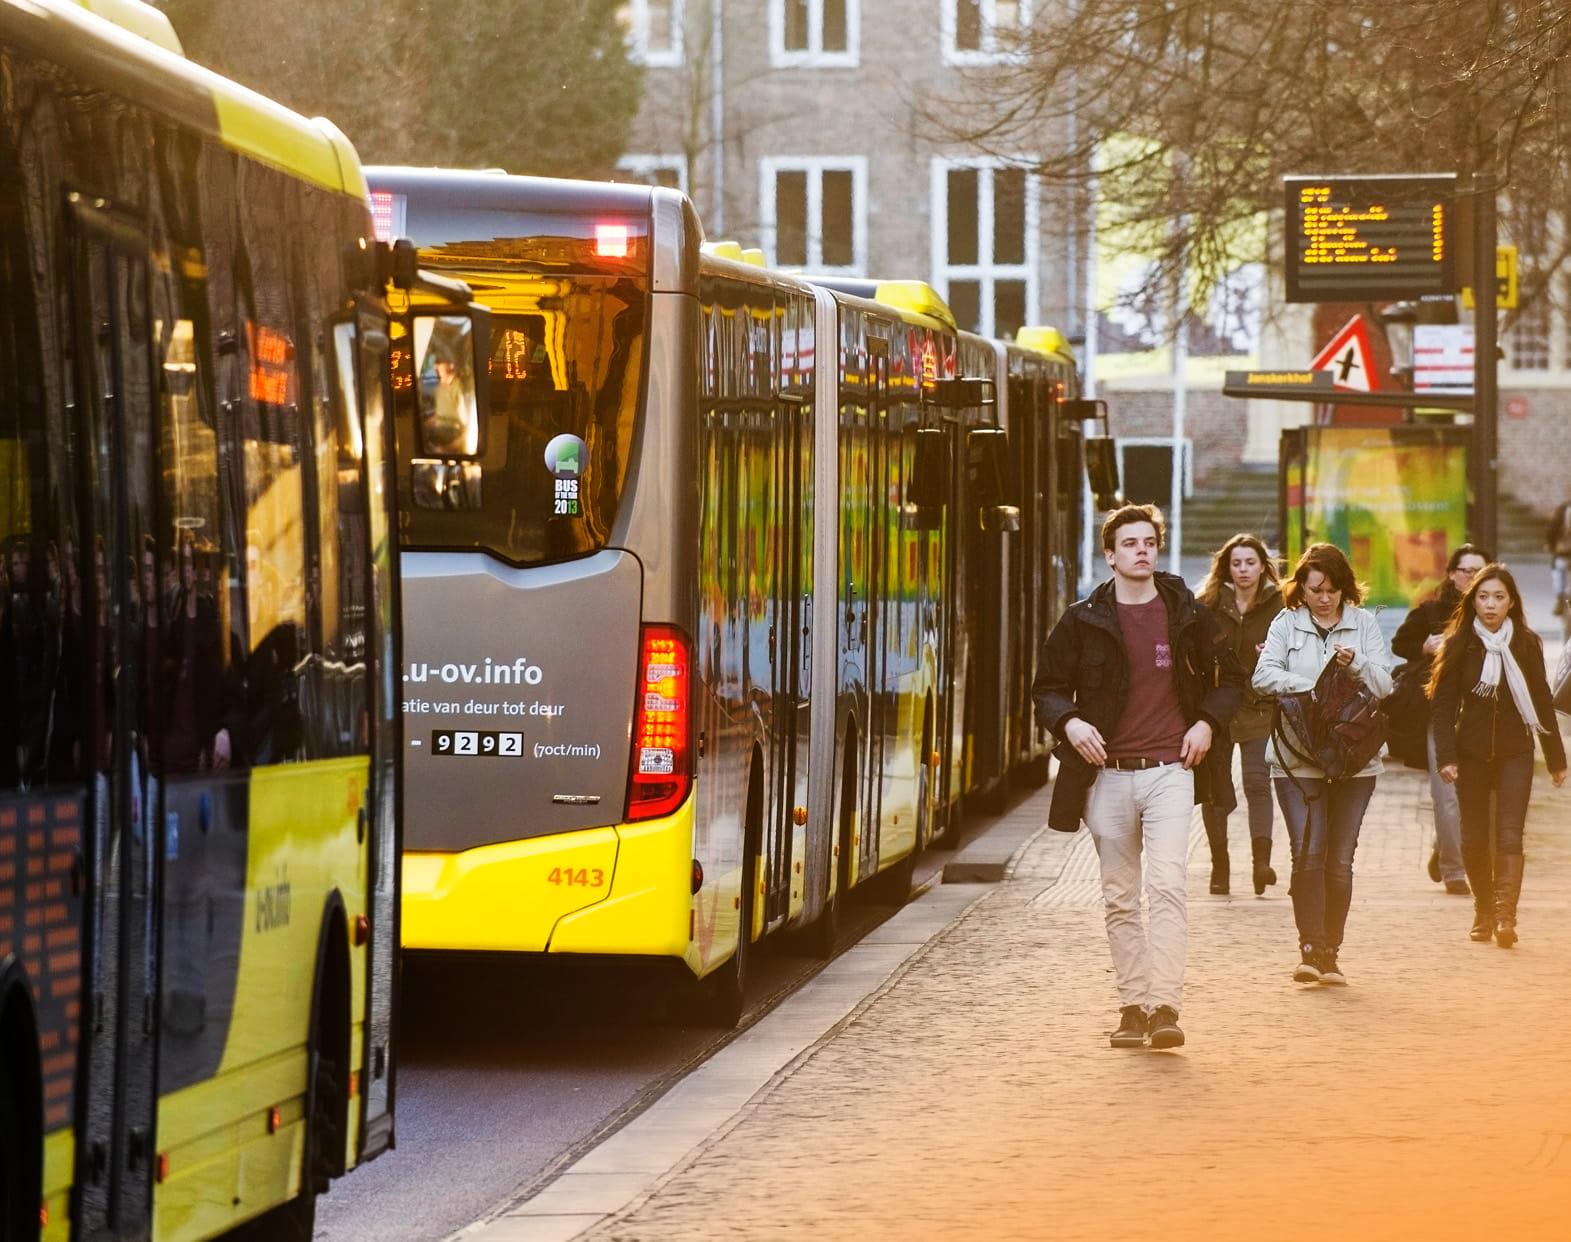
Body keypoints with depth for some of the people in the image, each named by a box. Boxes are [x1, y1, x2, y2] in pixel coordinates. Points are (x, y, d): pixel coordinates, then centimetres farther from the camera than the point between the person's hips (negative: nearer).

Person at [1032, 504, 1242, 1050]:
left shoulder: (1186, 614, 6)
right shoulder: (1083, 620, 5)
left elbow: (1230, 677, 18)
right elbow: (1047, 688, 11)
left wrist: (1208, 722, 1)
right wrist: (1069, 723, -10)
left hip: (1169, 771, -2)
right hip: (1108, 775, 2)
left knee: (1167, 886, -15)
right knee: (1119, 899, 6)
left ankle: (1164, 1006, -19)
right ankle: (1132, 1006, 13)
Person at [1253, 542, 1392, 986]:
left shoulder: (1363, 623, 9)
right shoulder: (1286, 623, 6)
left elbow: (1384, 684, 4)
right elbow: (1264, 674, -6)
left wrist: (1356, 663, -14)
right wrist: (1312, 687, -18)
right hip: (1299, 760, -2)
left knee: (1340, 859, 3)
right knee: (1308, 854, -12)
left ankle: (1330, 951, 11)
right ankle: (1310, 949, -10)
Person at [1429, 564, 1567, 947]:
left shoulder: (1526, 645, 2)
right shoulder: (1460, 645, 0)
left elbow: (1542, 703, 8)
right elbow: (1445, 703, -2)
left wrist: (1556, 759, 10)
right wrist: (1446, 756, -12)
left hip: (1515, 753, -1)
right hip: (1471, 754, 1)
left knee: (1509, 837, -12)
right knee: (1474, 839, 5)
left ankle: (1505, 915, -19)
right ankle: (1483, 912, 22)